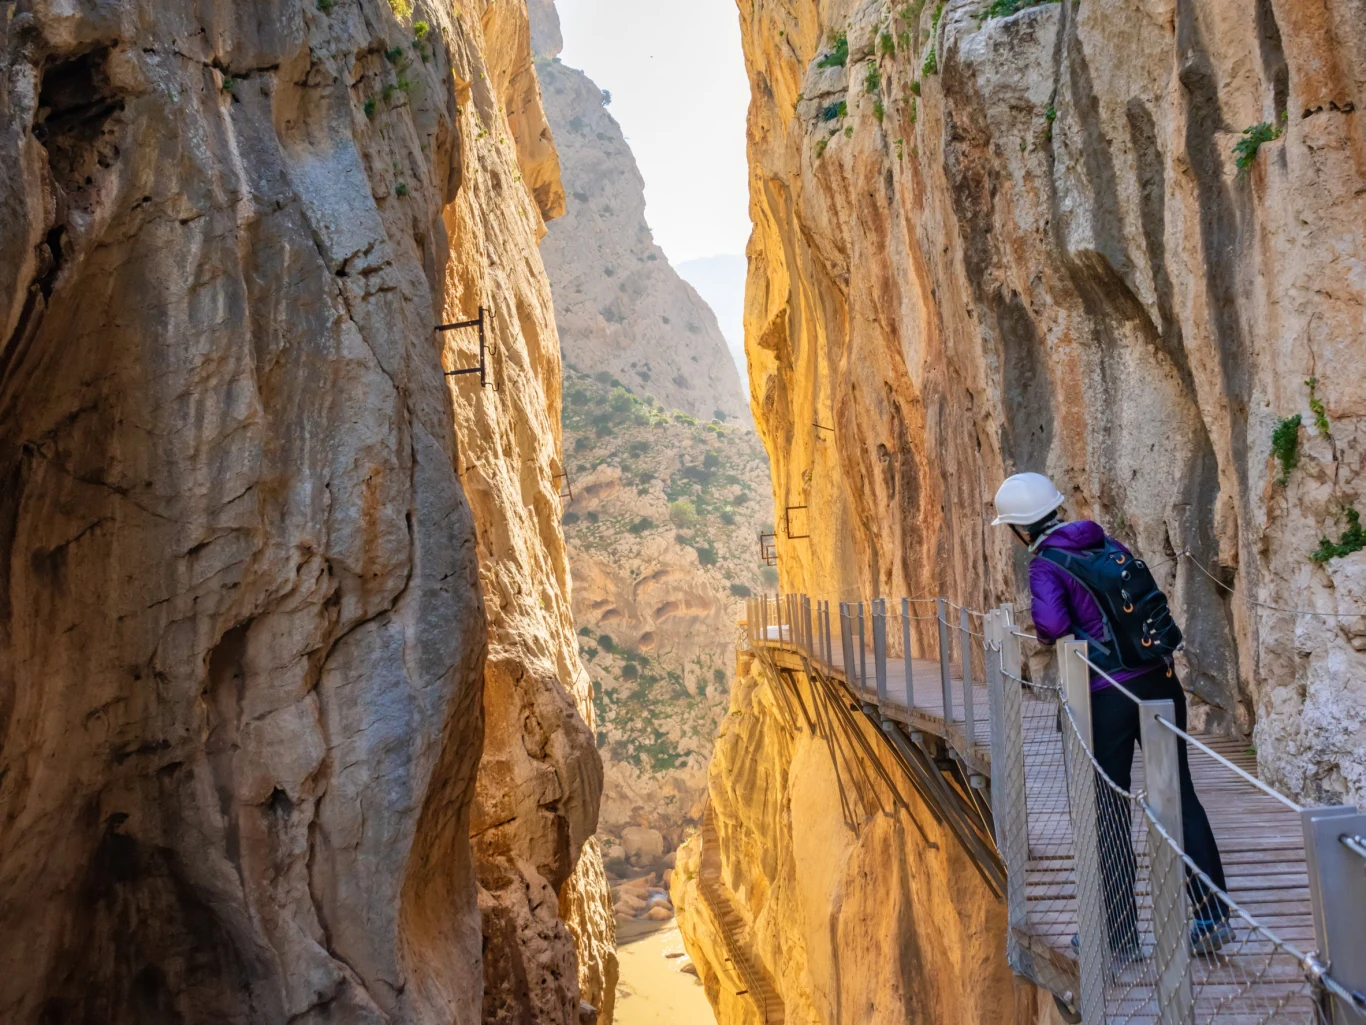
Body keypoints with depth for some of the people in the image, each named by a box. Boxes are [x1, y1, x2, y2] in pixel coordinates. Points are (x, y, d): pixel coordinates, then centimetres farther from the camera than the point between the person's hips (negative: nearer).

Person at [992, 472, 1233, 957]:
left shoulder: (1046, 566, -9)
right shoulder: (1110, 544, 9)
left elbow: (1052, 626, -24)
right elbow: (1152, 601, 13)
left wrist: (1045, 631, -2)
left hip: (1108, 697, -6)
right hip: (1161, 681, 6)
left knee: (1109, 815, 7)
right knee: (1180, 796, 15)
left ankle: (1120, 935, 17)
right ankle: (1213, 918, 21)